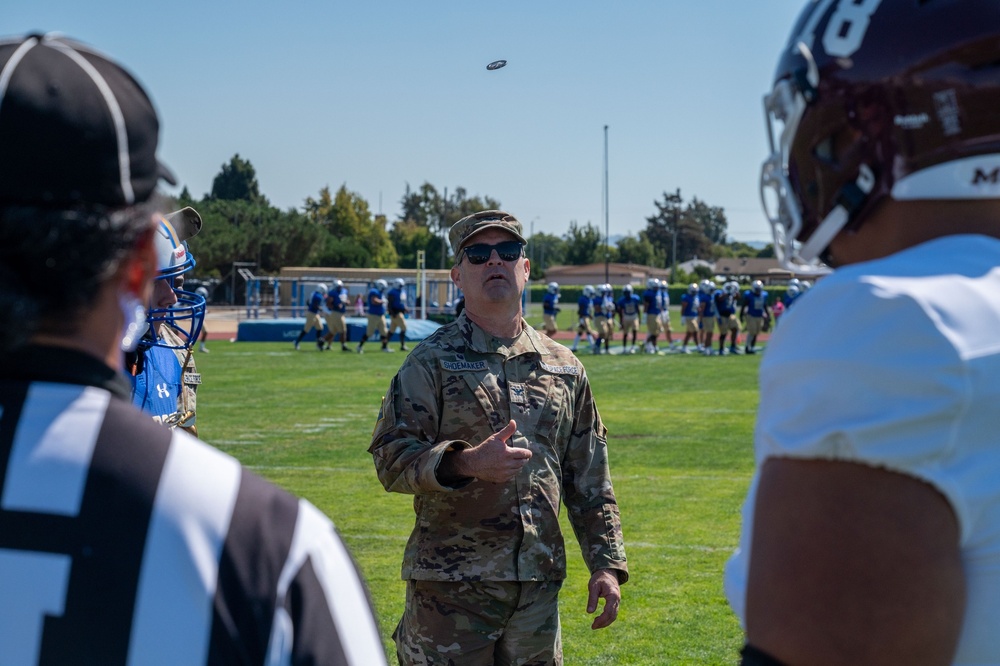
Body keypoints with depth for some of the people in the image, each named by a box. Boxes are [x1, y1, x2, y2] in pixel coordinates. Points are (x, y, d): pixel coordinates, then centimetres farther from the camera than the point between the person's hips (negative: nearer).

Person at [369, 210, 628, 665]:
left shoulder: (564, 367, 13)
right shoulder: (431, 361, -1)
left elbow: (590, 482, 15)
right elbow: (390, 457, -10)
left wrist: (606, 564, 8)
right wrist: (466, 462, -25)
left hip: (539, 584, 4)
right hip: (450, 586, -4)